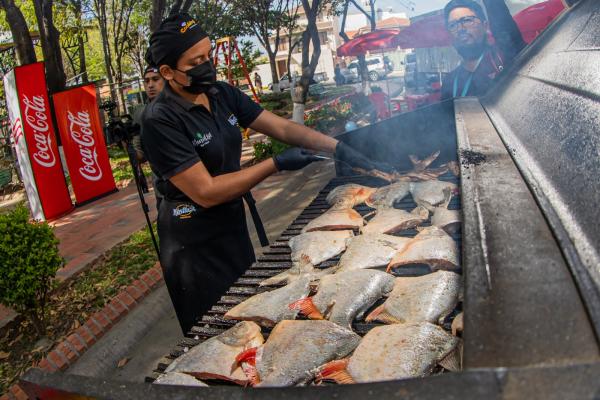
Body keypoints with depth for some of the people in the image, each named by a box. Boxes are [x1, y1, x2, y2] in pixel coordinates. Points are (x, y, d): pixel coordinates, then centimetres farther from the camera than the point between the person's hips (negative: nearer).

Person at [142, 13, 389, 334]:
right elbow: (206, 192, -26)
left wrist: (339, 149, -15)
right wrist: (277, 164, -24)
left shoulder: (222, 94, -3)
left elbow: (282, 127, -3)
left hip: (233, 224, 7)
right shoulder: (160, 120, -24)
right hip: (195, 244, -7)